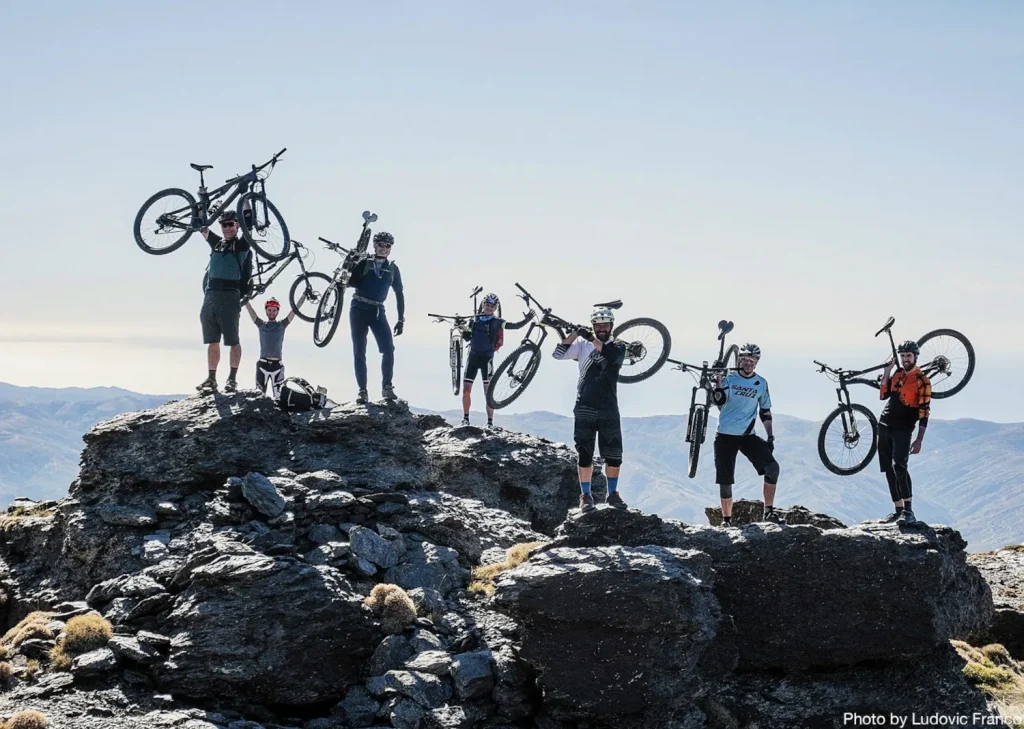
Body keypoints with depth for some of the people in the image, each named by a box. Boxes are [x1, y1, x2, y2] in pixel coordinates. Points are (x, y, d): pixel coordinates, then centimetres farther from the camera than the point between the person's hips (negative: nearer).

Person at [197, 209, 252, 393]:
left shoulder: (242, 245, 5)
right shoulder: (217, 243, 18)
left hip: (230, 296, -5)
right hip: (211, 295, 5)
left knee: (233, 341, -2)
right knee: (212, 341, 7)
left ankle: (233, 378, 1)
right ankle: (211, 378, 10)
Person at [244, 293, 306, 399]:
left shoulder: (282, 325, 9)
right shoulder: (261, 324, 10)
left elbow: (295, 309, 5)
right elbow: (249, 308, 7)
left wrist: (304, 295, 1)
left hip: (277, 365, 0)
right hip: (263, 364, 0)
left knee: (278, 396, -4)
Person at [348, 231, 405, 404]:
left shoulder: (392, 269, 7)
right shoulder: (364, 263, 1)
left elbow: (399, 294, 10)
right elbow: (351, 282, -9)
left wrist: (401, 319, 6)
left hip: (378, 311, 2)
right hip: (359, 310, -1)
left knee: (388, 349, -15)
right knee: (359, 352, -3)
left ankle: (387, 388, -9)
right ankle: (362, 391, 0)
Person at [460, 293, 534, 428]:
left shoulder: (497, 322, 0)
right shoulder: (475, 319, 9)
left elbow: (515, 326, -5)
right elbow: (467, 337, 13)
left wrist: (526, 320, -20)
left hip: (487, 358, -3)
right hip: (473, 356, 3)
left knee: (488, 391, -6)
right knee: (466, 389, 1)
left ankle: (490, 422, -2)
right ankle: (465, 418, 14)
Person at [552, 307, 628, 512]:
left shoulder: (618, 347, 5)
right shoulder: (583, 344, 6)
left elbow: (613, 356, -19)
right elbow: (559, 354, -5)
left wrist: (593, 339, -29)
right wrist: (574, 333, -14)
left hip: (608, 410, 0)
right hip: (585, 409, 0)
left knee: (614, 456, 2)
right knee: (585, 455, 2)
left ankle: (613, 494, 18)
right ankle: (586, 495, 10)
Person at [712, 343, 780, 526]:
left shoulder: (761, 383, 7)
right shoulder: (729, 378, 1)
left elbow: (765, 412, 13)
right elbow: (718, 401, -15)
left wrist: (770, 437, 8)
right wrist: (718, 378, -25)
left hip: (748, 436, 1)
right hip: (725, 436, -1)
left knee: (772, 467, -18)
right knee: (725, 480, 0)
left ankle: (769, 510, -9)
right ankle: (726, 518, 15)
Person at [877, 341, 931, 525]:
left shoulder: (922, 381, -8)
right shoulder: (897, 375, 13)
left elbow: (924, 412, -11)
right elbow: (883, 394, 5)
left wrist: (919, 440, -16)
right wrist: (887, 371, -1)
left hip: (903, 429, -7)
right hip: (884, 426, 7)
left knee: (899, 466, -23)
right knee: (889, 470, 6)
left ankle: (909, 511, -22)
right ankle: (898, 510, 13)